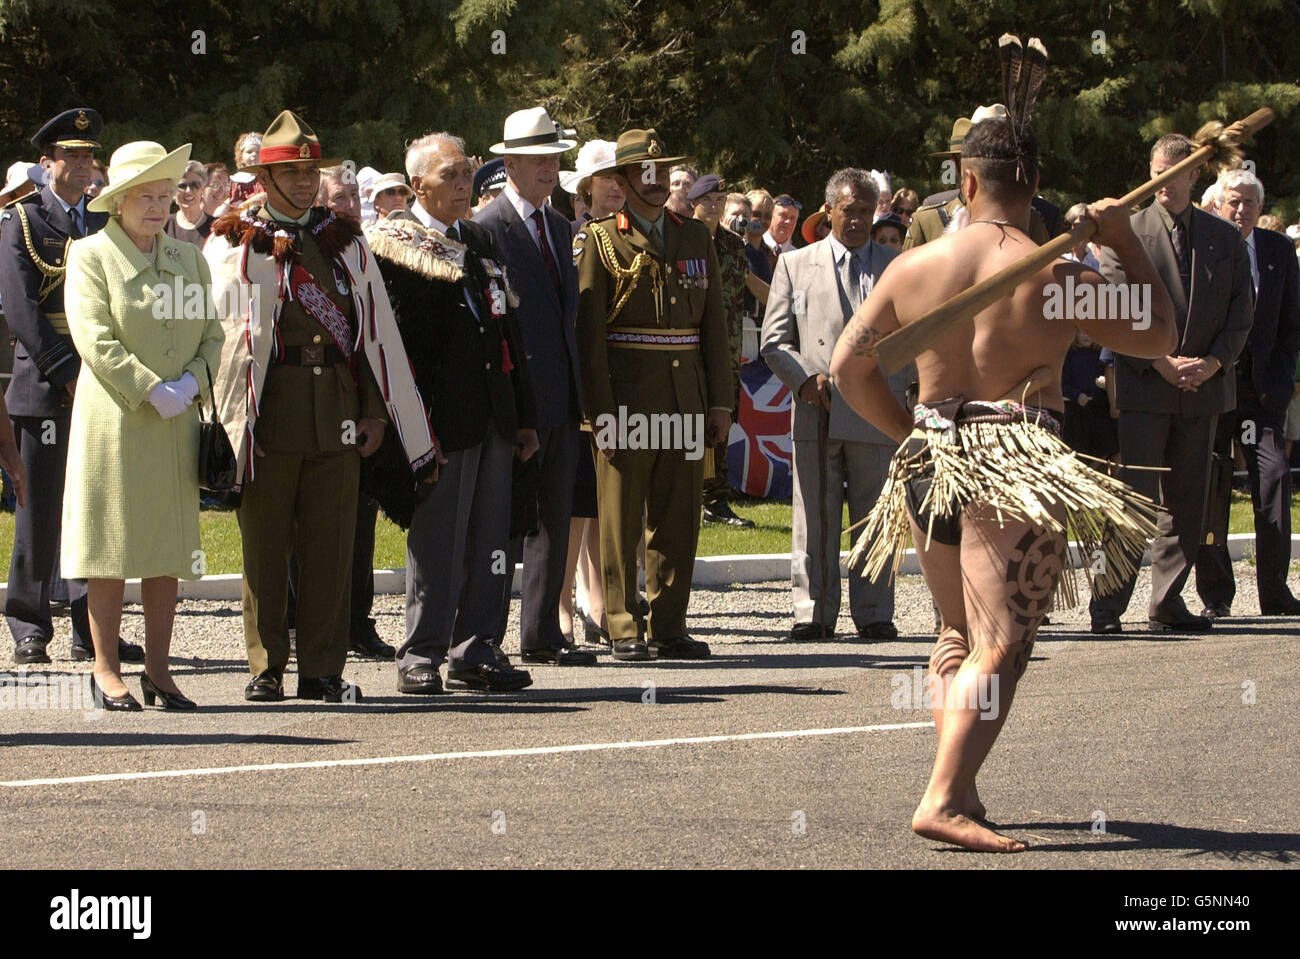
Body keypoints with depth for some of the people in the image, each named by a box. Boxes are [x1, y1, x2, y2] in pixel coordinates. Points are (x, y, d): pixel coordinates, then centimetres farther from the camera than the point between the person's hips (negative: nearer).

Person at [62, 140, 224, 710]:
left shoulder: (188, 258, 14)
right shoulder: (91, 256, -2)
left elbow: (211, 332, 12)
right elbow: (94, 338, -12)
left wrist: (191, 383, -7)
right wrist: (151, 390, -17)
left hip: (177, 424, 5)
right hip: (114, 421, -5)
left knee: (169, 549, 5)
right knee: (113, 546, -2)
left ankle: (157, 669, 10)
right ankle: (106, 669, 3)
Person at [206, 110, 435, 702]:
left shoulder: (345, 241, 13)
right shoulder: (231, 243, 4)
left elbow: (375, 331, 11)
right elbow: (219, 330, -2)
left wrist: (374, 410, 5)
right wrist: (234, 418, -10)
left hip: (336, 405, 3)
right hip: (267, 408, -3)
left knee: (331, 544, 2)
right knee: (264, 546, 2)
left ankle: (322, 668, 8)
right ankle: (265, 668, 9)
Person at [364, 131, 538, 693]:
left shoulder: (479, 240, 18)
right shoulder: (392, 242, -5)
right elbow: (391, 340, -11)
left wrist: (524, 414, 17)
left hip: (492, 414, 7)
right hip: (440, 415, -7)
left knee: (488, 541, 8)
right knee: (437, 541, -4)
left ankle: (476, 651, 15)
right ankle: (422, 658, 3)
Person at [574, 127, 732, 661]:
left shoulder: (696, 238, 15)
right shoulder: (600, 241, 1)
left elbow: (714, 324, 14)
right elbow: (589, 332, -6)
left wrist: (720, 401, 6)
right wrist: (601, 410, -14)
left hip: (685, 397, 4)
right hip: (626, 395, -4)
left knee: (678, 518, 5)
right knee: (622, 517, -2)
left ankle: (670, 629, 11)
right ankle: (625, 630, 3)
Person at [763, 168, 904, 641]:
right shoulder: (796, 265, 11)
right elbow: (774, 341, 8)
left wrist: (892, 381, -3)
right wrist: (805, 377, -9)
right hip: (817, 412, 0)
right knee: (815, 518, -1)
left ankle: (874, 614, 7)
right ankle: (813, 613, 3)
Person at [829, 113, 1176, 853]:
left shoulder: (914, 267, 3)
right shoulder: (1059, 279, -7)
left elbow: (848, 368, 8)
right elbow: (1158, 335, 6)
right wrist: (1127, 245, 14)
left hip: (931, 459, 5)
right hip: (1019, 465, -5)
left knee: (960, 635, 22)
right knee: (1000, 646, -9)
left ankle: (957, 786, 16)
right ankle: (945, 800, -23)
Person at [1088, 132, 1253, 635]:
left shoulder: (1225, 239, 10)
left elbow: (1241, 310, 7)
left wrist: (1214, 361, -8)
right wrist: (1159, 362, -13)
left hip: (1204, 386, 4)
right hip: (1144, 386, -4)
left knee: (1187, 502, 7)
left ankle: (1167, 602, 15)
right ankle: (1108, 606, -7)